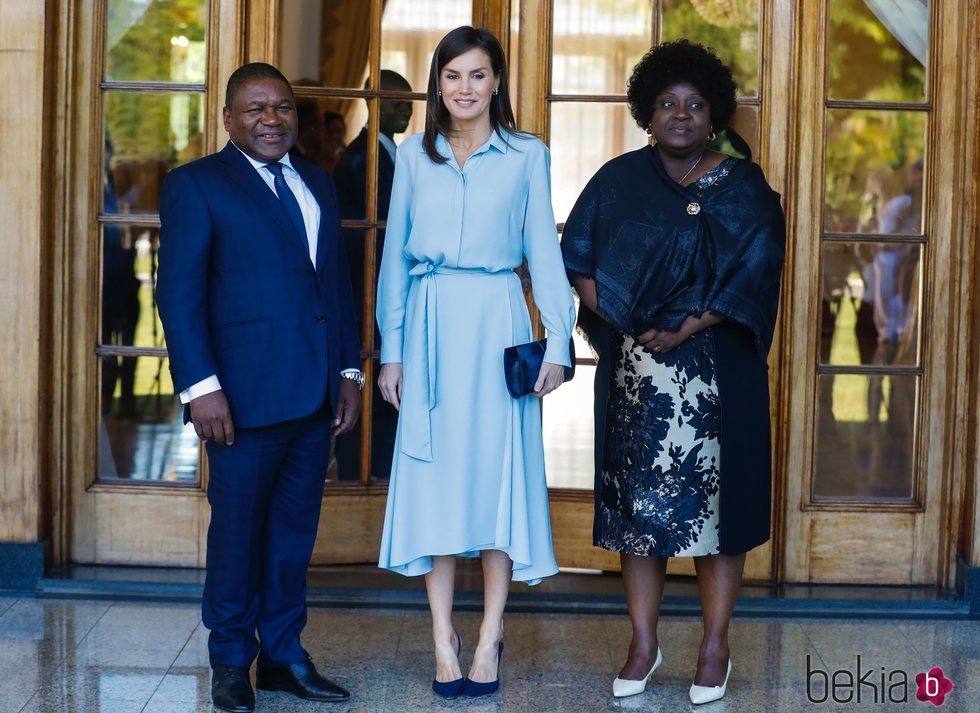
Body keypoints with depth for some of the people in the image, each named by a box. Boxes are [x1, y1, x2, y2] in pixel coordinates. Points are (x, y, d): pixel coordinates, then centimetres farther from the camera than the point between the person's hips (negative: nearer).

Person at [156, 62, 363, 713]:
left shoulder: (318, 184, 17)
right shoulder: (197, 184, -2)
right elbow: (179, 292, -8)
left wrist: (349, 370, 11)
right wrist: (200, 385, -15)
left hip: (316, 392, 6)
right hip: (246, 392, -5)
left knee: (295, 531, 11)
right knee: (238, 530, 4)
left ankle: (283, 654, 22)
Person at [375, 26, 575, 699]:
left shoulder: (527, 155, 5)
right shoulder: (414, 155, 8)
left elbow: (544, 249, 3)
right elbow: (396, 255, 9)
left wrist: (557, 341, -4)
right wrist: (392, 349, 5)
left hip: (497, 322, -1)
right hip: (430, 323, 1)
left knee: (497, 467, 0)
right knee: (434, 470, 1)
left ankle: (491, 633, 11)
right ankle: (443, 636, 8)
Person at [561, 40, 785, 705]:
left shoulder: (743, 188, 2)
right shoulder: (618, 181, 8)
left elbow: (754, 276, -6)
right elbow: (578, 257, 6)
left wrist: (683, 331, -15)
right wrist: (621, 319, -8)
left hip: (715, 370, -2)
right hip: (633, 370, 2)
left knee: (714, 497, -1)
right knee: (636, 498, 4)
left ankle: (715, 646, 9)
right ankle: (644, 643, 15)